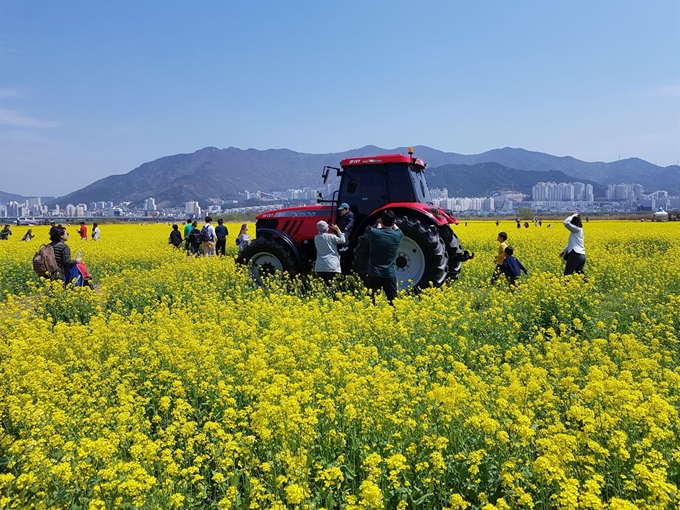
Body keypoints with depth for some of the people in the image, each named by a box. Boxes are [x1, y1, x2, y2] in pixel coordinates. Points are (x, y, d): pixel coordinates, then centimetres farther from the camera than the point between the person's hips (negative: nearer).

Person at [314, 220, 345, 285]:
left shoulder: (316, 238, 8)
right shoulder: (330, 237, -7)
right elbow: (342, 240, 2)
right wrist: (338, 230, 11)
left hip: (319, 266, 5)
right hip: (331, 266, -5)